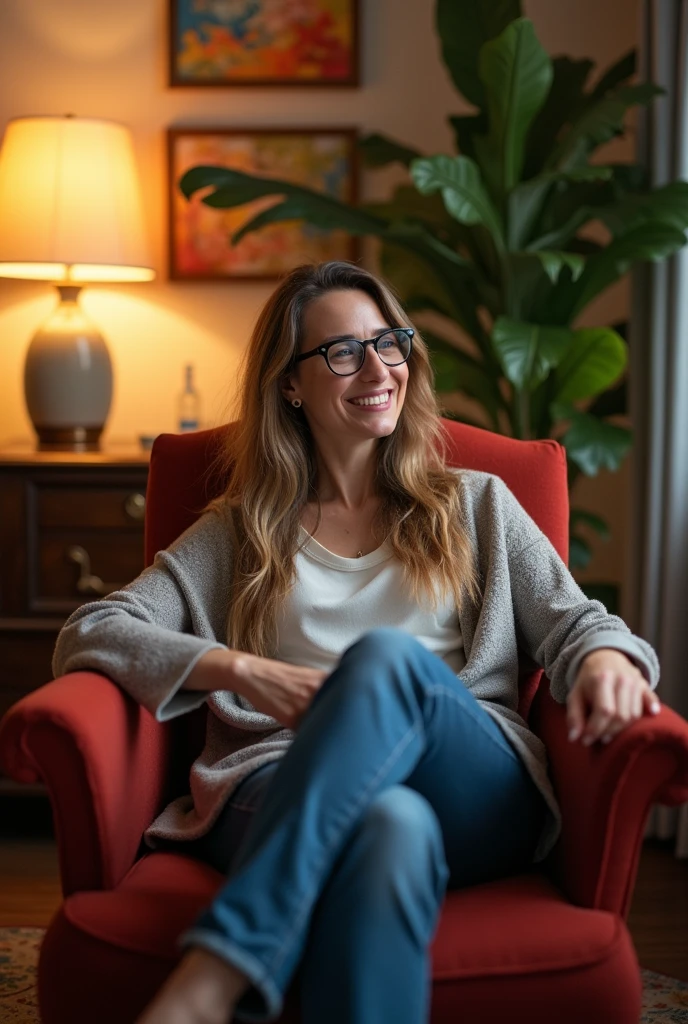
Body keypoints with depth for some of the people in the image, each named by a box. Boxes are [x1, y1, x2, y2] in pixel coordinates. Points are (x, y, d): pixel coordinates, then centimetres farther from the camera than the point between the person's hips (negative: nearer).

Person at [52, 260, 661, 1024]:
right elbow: (88, 634, 11)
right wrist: (243, 670, -7)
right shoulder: (241, 531, 22)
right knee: (391, 824, -40)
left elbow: (570, 621, 15)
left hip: (480, 799, 1)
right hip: (283, 802, -1)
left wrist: (605, 657, -12)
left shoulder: (476, 505, 26)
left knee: (387, 655, -35)